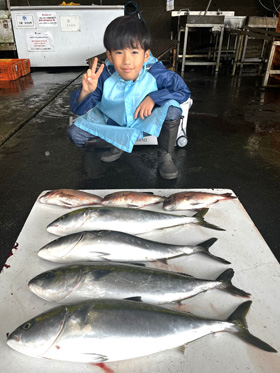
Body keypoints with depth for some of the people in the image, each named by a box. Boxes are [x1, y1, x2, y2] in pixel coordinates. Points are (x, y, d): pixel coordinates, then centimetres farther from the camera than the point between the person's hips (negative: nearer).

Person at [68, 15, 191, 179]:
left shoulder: (155, 73, -23)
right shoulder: (104, 76, -22)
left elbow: (184, 90, -15)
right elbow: (78, 109, -19)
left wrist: (153, 97, -28)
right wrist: (85, 92, -43)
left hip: (147, 122, -1)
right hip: (113, 123, 2)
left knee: (172, 109, -31)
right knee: (75, 133, -15)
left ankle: (165, 155, -6)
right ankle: (117, 145, 7)